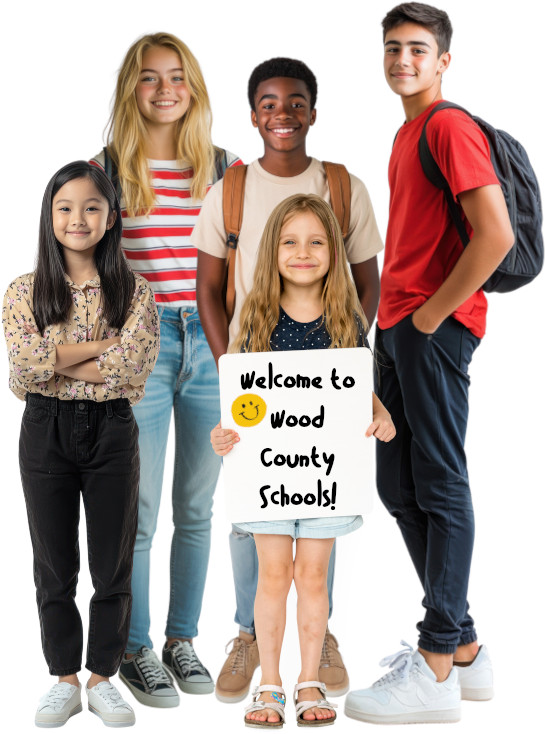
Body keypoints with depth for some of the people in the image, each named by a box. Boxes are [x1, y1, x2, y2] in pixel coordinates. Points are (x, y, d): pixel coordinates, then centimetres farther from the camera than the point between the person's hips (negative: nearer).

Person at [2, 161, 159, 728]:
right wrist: (100, 346, -15)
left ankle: (102, 678, 24)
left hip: (111, 431, 0)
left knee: (113, 564, 8)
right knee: (54, 565, 9)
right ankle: (65, 680, 23)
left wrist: (54, 360, -15)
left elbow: (133, 368, -16)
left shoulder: (134, 292, -1)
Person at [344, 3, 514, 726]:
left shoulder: (451, 126, -10)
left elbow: (496, 234, -21)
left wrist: (429, 315, -15)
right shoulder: (407, 132, 21)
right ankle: (465, 647, 21)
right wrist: (391, 321, 18)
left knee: (440, 487, -6)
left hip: (435, 328, -10)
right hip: (398, 327, 10)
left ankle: (437, 669, 1)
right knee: (399, 488, 11)